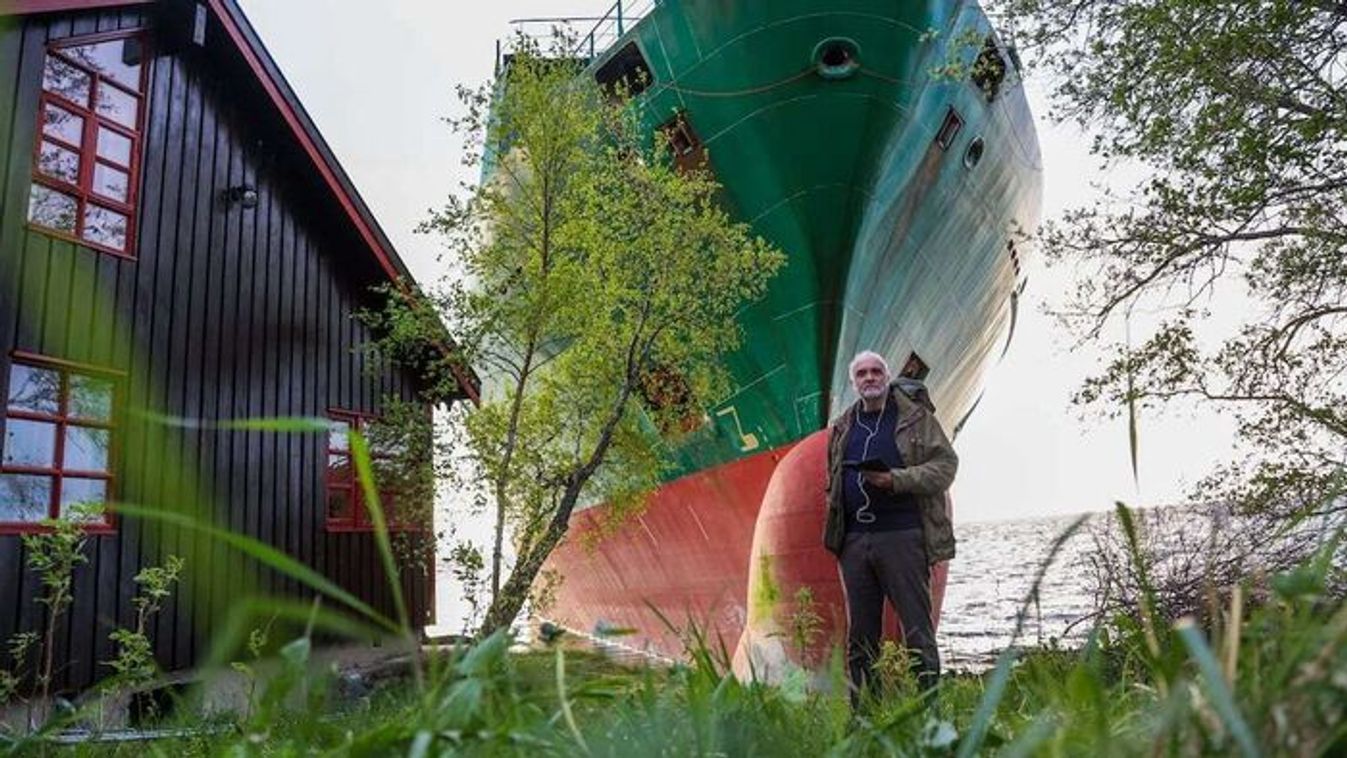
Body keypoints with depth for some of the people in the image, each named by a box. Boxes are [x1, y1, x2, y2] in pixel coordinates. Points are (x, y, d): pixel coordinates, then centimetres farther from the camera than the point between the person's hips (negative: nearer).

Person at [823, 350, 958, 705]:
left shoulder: (915, 417, 3)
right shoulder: (842, 427, 17)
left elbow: (946, 464, -4)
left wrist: (896, 480, -16)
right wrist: (835, 529, 11)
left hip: (902, 535, -5)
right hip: (855, 539, 5)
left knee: (916, 626, -2)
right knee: (859, 633, 9)